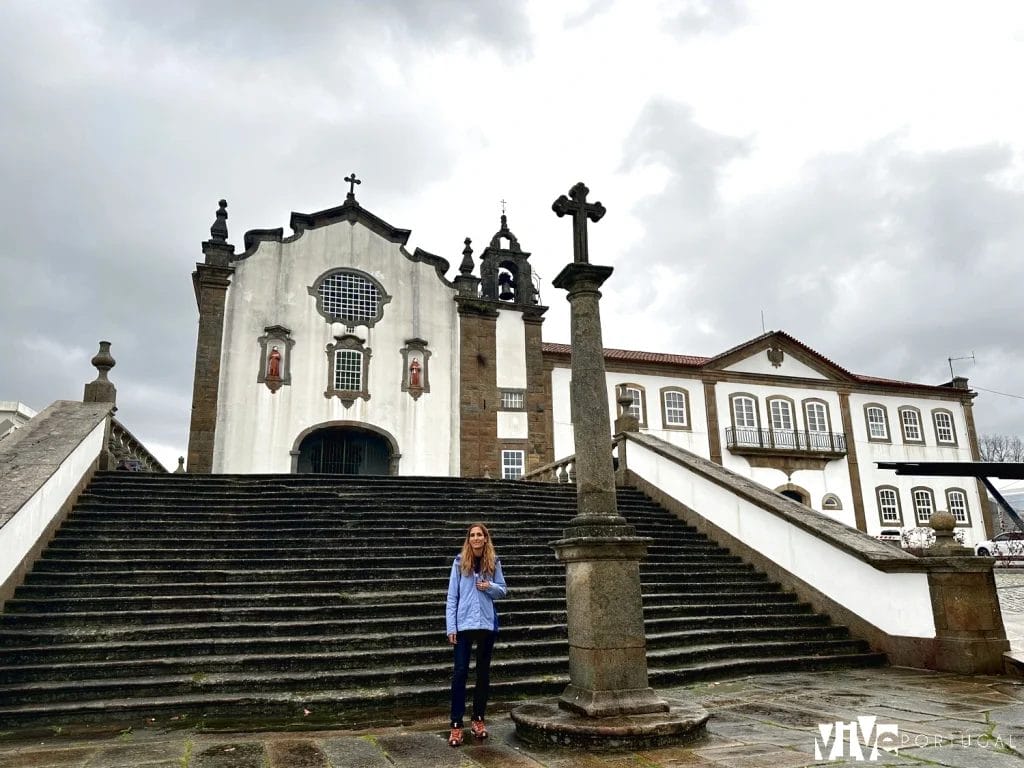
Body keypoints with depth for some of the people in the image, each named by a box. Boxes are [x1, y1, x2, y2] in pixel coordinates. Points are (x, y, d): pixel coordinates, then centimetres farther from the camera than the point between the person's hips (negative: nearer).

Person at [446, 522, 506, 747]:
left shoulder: (494, 562, 2)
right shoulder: (459, 562, -4)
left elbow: (503, 590, 9)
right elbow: (452, 596, -3)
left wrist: (490, 587, -13)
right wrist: (451, 627, -9)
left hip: (487, 623, 2)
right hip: (464, 624, -2)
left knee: (483, 672, 11)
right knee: (460, 672, -2)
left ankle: (478, 719, 24)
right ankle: (456, 724, 6)